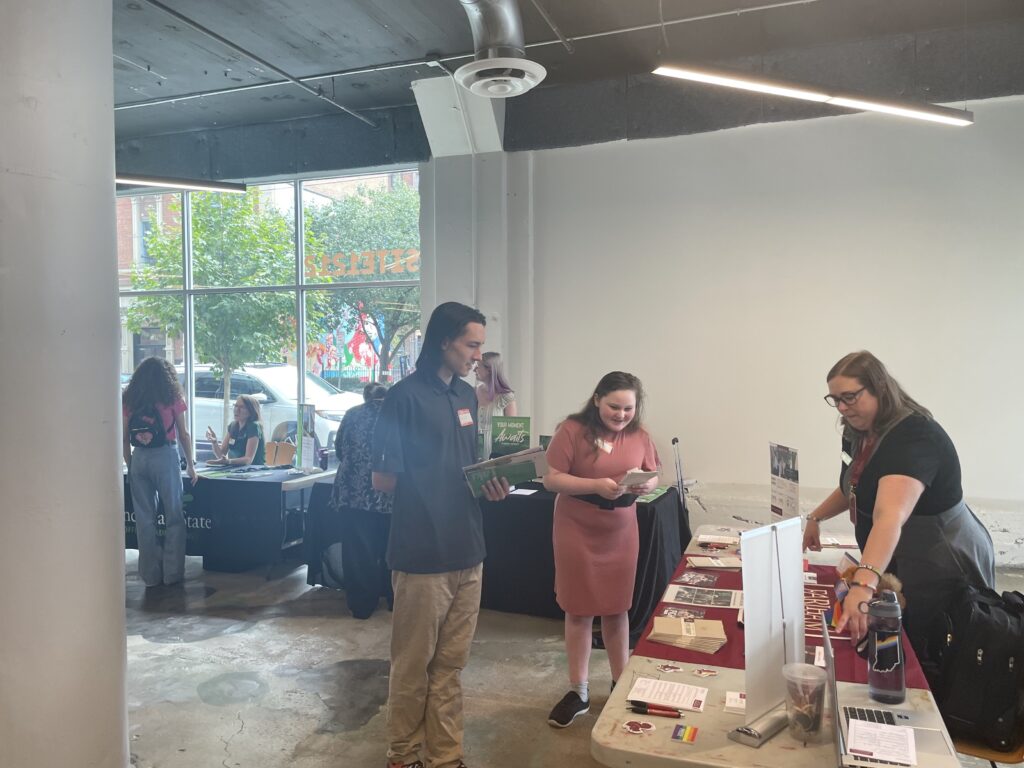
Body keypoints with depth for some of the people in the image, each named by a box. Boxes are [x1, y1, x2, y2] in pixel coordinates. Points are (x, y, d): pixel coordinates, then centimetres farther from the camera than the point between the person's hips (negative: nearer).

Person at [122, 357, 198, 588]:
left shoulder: (128, 400, 8)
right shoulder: (172, 398, 1)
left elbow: (124, 438, 6)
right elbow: (183, 435, 1)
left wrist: (130, 465, 12)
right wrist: (190, 464, 7)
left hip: (139, 459, 3)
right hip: (166, 457, -3)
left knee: (144, 519, 9)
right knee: (173, 516, 6)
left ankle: (151, 575, 16)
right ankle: (172, 573, 8)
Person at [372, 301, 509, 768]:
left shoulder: (466, 395, 9)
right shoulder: (406, 397, -12)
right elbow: (382, 479, -10)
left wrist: (491, 485, -2)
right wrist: (433, 484, -5)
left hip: (467, 552, 6)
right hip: (422, 555, -6)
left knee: (450, 664, 16)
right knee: (413, 666, 10)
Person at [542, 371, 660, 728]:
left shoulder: (639, 436, 0)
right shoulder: (572, 429, -13)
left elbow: (653, 478, 8)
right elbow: (551, 479, -14)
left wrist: (644, 485, -16)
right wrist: (596, 485, -25)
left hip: (621, 534, 3)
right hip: (576, 532, -3)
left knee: (617, 609, 14)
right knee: (579, 611, 7)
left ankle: (621, 683, 31)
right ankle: (579, 692, 21)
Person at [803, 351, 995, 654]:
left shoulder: (914, 436, -29)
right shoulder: (858, 434, 0)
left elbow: (890, 516, -45)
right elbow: (854, 486, 21)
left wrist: (863, 586, -56)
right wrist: (815, 518, 11)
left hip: (942, 573, -8)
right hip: (895, 570, 8)